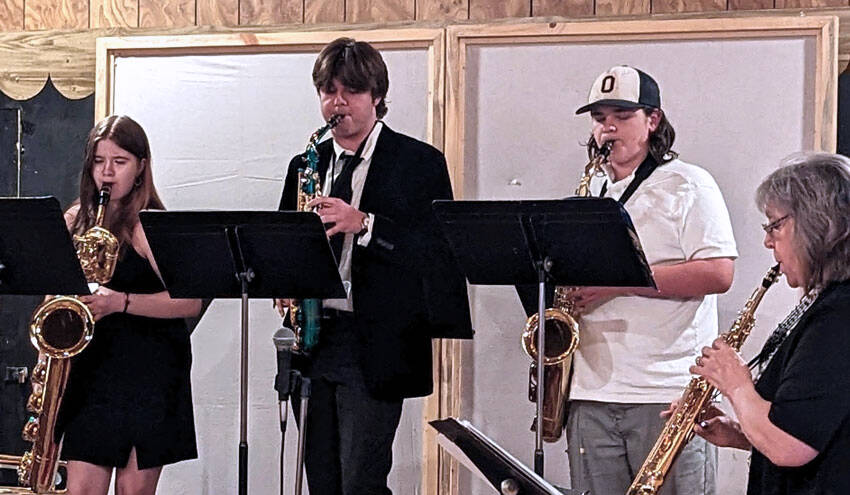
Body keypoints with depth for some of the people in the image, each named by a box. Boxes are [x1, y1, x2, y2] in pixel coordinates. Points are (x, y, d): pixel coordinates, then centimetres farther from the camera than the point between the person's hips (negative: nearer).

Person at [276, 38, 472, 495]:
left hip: (375, 349, -5)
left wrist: (364, 224, -22)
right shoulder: (306, 165, 15)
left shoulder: (420, 163, -2)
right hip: (312, 344, 5)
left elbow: (437, 251, -11)